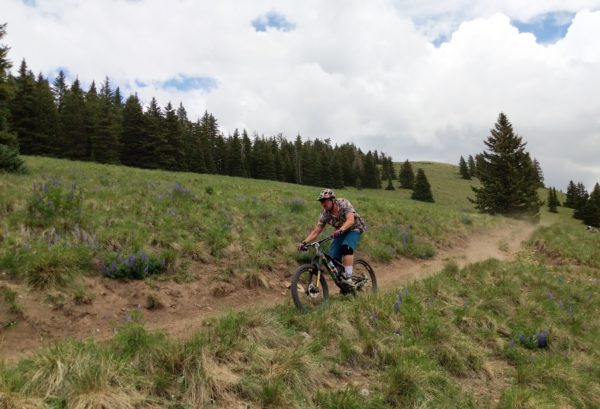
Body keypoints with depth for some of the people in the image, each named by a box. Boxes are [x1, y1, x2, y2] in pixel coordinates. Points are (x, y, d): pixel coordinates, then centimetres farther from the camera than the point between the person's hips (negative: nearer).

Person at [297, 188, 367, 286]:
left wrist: (340, 230, -58)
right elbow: (316, 231, -15)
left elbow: (351, 220, -40)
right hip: (340, 233, 5)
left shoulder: (344, 204, -26)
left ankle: (348, 277, -31)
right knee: (333, 257, -8)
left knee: (346, 247, -34)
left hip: (354, 229, -5)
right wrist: (304, 242, -29)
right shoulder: (324, 214, -14)